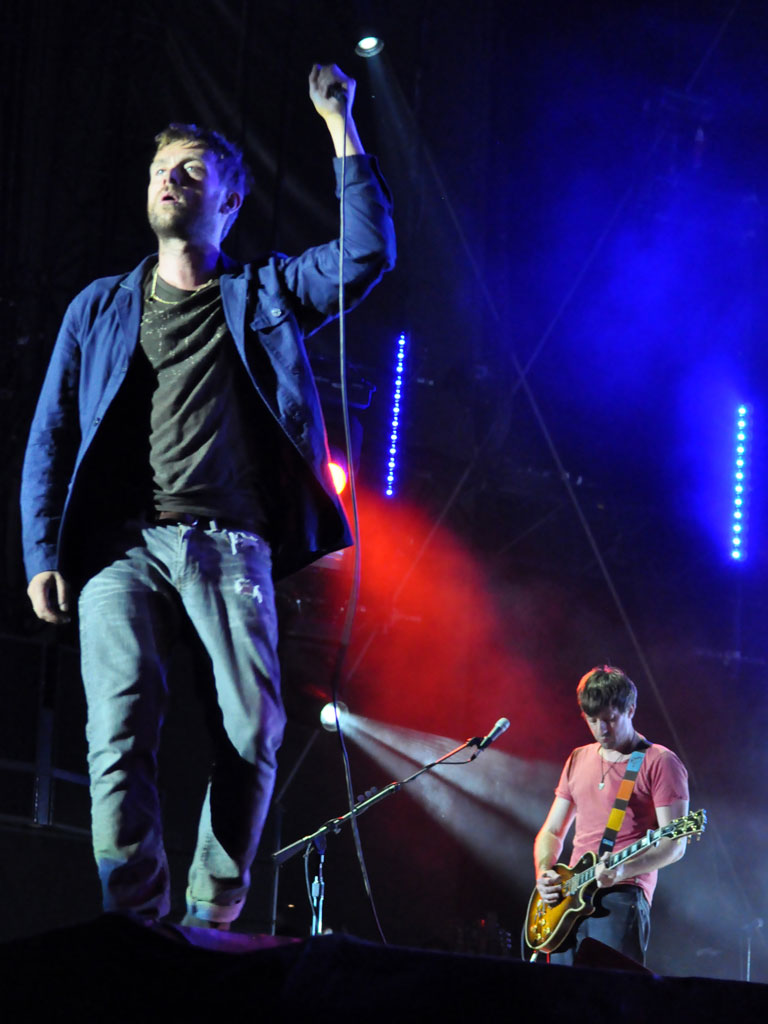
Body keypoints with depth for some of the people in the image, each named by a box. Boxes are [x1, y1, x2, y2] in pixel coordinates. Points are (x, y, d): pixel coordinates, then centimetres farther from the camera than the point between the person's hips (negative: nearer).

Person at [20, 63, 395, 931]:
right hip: (122, 543, 0)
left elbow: (369, 252, 3)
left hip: (230, 543, 0)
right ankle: (134, 922, -14)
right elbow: (50, 436, 16)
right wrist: (42, 553, 3)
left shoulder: (264, 294, 18)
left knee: (252, 732, -12)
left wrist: (339, 126, 2)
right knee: (121, 727, -16)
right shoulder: (100, 307, 21)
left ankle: (212, 916, -2)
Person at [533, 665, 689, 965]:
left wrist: (622, 870, -22)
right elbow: (551, 832, 23)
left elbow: (674, 845, -8)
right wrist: (544, 873, 3)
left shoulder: (660, 762, -1)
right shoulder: (578, 760, 19)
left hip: (621, 896, -6)